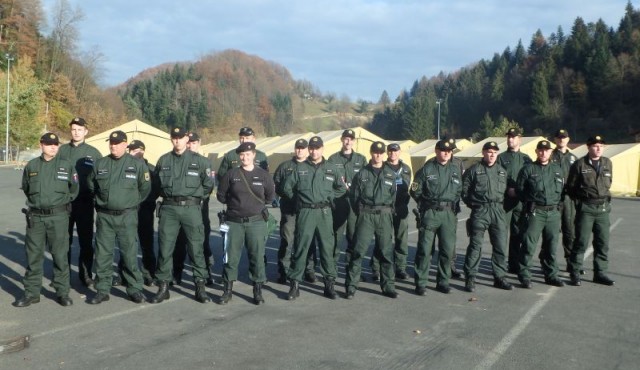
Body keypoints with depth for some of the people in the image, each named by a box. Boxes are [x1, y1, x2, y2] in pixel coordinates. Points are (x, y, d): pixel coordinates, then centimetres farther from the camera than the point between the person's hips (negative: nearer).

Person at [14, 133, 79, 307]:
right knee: (33, 255, 7)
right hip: (35, 216, 2)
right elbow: (25, 188, 19)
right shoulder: (31, 166, 6)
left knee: (60, 255, 3)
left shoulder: (66, 165, 1)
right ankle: (32, 292, 16)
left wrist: (62, 201, 7)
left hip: (58, 216, -2)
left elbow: (74, 189, 9)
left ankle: (62, 292, 12)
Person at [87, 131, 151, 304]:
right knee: (102, 254, 6)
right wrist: (102, 200, 16)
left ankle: (134, 289, 12)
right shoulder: (100, 164, 6)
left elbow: (145, 188, 5)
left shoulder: (137, 164, -3)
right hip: (104, 216, 3)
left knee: (130, 254, 1)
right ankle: (102, 290, 15)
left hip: (127, 216, -3)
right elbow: (91, 185, 20)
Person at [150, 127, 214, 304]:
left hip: (191, 208, -2)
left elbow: (208, 185, 6)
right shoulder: (163, 160, 10)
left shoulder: (199, 161, 3)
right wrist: (167, 195, 11)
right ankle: (163, 287, 14)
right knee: (165, 248, 3)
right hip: (169, 208, 2)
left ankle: (200, 287, 11)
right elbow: (156, 183, 20)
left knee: (196, 248, 2)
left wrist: (196, 197, 5)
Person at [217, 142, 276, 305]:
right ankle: (228, 290, 17)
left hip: (256, 221, 0)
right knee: (231, 256, 4)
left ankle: (258, 291, 13)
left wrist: (259, 205, 10)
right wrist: (234, 203, 8)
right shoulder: (231, 174, 2)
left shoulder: (263, 175, 2)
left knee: (257, 256, 2)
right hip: (234, 221, 0)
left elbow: (270, 196, 14)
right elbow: (221, 194, 10)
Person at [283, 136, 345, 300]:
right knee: (300, 248, 0)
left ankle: (330, 283, 14)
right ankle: (294, 284, 7)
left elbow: (341, 188, 14)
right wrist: (299, 199, 4)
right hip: (305, 212, -1)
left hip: (324, 212, 1)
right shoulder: (300, 168, 5)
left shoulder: (331, 168, 8)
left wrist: (328, 197, 5)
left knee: (327, 248, 5)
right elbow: (287, 188, 7)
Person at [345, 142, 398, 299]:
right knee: (358, 250, -5)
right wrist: (361, 213, 3)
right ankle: (351, 286, 1)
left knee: (386, 251, 6)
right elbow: (354, 196, 7)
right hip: (366, 214, -2)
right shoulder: (362, 174, 5)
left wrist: (388, 212, 3)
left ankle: (388, 286, 16)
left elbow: (394, 197, 10)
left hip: (385, 215, 2)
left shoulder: (391, 174, 9)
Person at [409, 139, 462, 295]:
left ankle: (443, 282, 19)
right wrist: (425, 205, 3)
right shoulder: (426, 169, -1)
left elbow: (459, 191, 16)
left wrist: (453, 204, 5)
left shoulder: (456, 170, 10)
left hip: (448, 213, 4)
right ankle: (420, 283, 5)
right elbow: (415, 191, 1)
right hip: (429, 213, -3)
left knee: (447, 249, 6)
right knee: (424, 249, -2)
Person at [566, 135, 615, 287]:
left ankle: (600, 273, 18)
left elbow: (609, 182, 21)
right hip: (585, 208, -5)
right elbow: (571, 186, 0)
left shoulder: (608, 163, 8)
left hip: (603, 208, 5)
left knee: (603, 243, 8)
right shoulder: (579, 164, -6)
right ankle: (575, 273, 6)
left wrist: (604, 197, 15)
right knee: (581, 242, -3)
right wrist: (580, 200, 5)